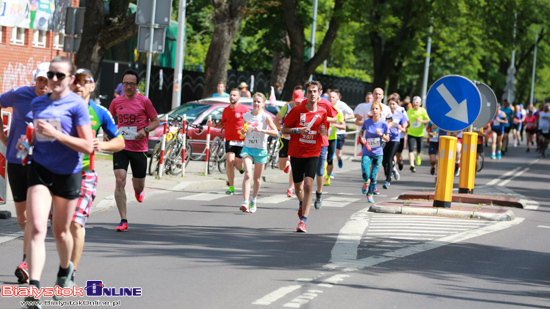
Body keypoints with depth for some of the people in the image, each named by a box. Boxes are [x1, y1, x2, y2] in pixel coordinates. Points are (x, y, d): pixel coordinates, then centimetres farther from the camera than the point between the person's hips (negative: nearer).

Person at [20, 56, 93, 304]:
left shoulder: (76, 105, -9)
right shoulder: (38, 103, 8)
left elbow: (88, 146, -15)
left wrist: (56, 134, -21)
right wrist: (26, 143, 8)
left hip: (67, 173, -3)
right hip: (40, 169, 3)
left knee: (60, 231, 13)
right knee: (37, 227, -15)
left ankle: (65, 270, 43)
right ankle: (34, 287, -23)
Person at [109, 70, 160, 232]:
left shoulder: (144, 101, -4)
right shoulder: (116, 102, 5)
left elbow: (156, 121, 3)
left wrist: (145, 130, -15)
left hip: (139, 148, -1)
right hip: (120, 147, 1)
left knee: (138, 186, 10)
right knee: (120, 181, -14)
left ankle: (138, 190, 52)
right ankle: (123, 221, -10)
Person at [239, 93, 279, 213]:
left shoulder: (265, 117, -6)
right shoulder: (246, 116, 5)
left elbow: (276, 133, -14)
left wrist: (261, 130, -24)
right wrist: (243, 131, -3)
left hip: (261, 149, -1)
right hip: (247, 148, 1)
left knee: (257, 178, 10)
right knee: (247, 174, -17)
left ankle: (253, 200, 32)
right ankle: (245, 202, -23)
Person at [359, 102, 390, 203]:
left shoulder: (383, 123, -6)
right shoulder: (367, 122, -5)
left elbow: (387, 139, 0)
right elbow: (361, 131, 14)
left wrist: (381, 134, -19)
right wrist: (362, 137, -7)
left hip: (378, 153, 0)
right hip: (366, 152, 0)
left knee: (373, 176, 3)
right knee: (365, 174, -16)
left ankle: (370, 194, 24)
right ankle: (366, 183, 20)